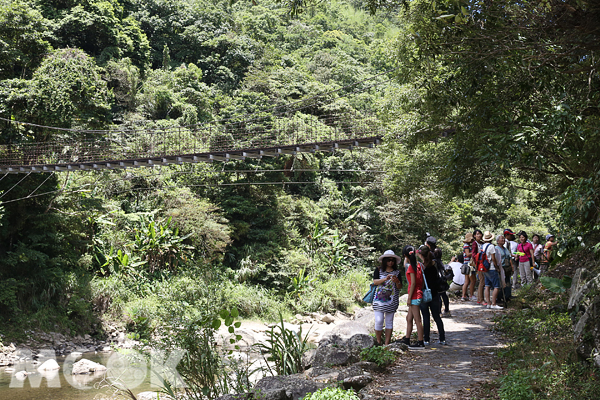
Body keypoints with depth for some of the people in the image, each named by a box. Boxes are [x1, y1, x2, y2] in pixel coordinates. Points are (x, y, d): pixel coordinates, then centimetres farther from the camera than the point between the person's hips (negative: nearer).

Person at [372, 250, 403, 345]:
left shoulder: (397, 272, 10)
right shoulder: (378, 270, 6)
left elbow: (400, 287, 7)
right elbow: (375, 282, -5)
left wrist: (397, 281, -14)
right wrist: (385, 279, -18)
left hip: (391, 301, 2)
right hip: (379, 299, -2)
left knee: (389, 321, 3)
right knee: (379, 321, -7)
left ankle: (387, 343, 8)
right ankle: (378, 342, 10)